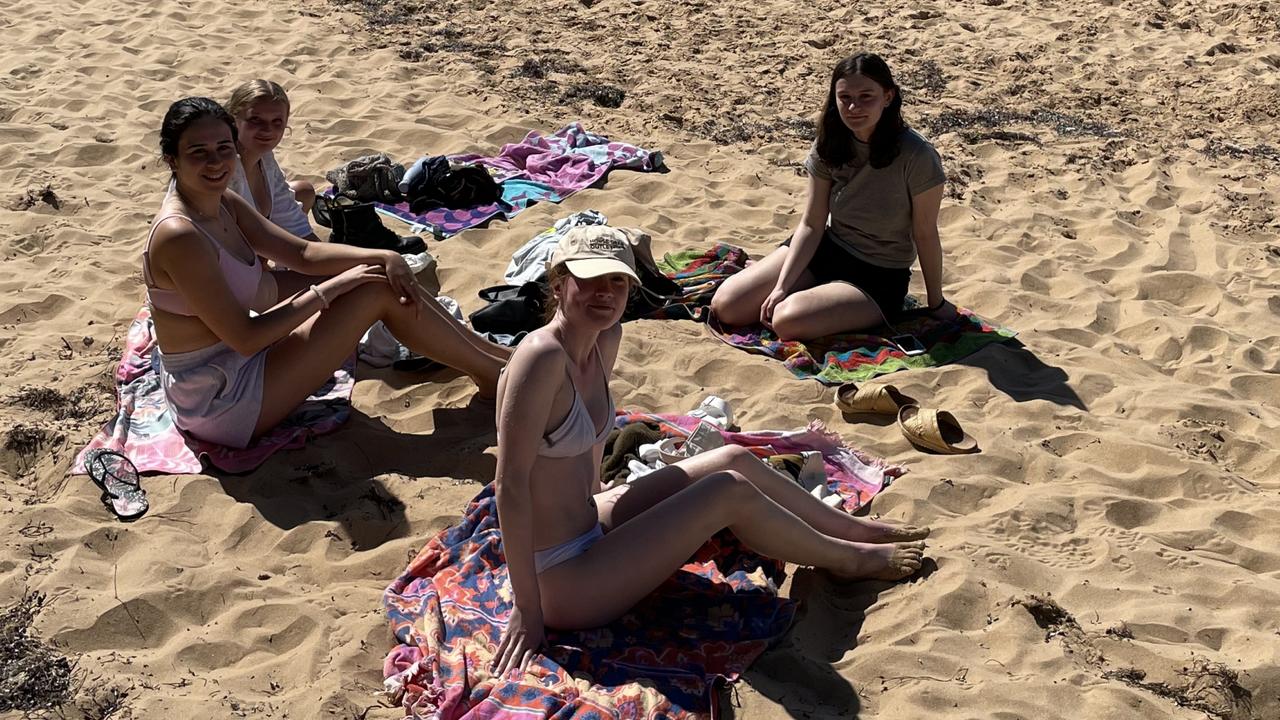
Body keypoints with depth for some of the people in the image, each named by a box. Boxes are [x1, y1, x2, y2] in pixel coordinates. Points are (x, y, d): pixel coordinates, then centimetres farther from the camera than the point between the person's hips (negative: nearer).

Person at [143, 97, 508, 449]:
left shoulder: (224, 205, 2)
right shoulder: (178, 235, -26)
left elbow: (303, 253, 6)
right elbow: (244, 338, -25)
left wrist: (384, 257, -9)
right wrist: (330, 289, -18)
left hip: (231, 365, 9)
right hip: (219, 404, -9)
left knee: (387, 275, 4)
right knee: (379, 291, -11)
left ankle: (490, 352, 17)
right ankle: (493, 373, 6)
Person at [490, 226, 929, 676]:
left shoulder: (606, 339, -1)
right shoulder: (543, 357, -28)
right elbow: (511, 484, -29)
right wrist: (527, 609, -25)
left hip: (589, 526, 9)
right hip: (559, 583, -9)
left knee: (735, 460, 10)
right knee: (730, 492, -8)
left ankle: (854, 529, 32)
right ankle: (849, 559, 18)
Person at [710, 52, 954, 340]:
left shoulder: (916, 156, -22)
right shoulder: (830, 145, -6)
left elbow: (925, 235, -13)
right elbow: (811, 224, -5)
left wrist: (936, 304, -3)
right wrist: (781, 286, -15)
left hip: (879, 277, -5)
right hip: (825, 250, 5)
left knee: (787, 320, -30)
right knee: (726, 306, -9)